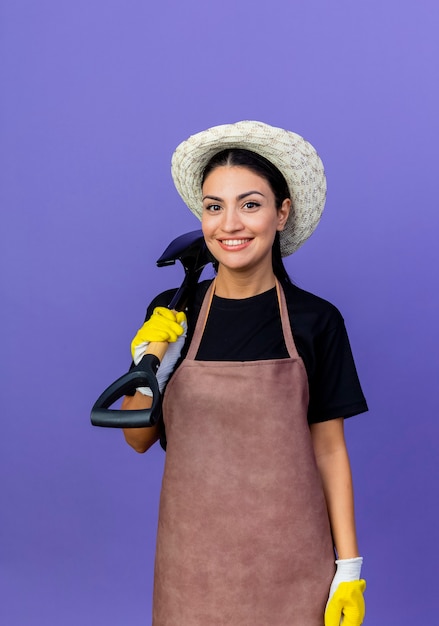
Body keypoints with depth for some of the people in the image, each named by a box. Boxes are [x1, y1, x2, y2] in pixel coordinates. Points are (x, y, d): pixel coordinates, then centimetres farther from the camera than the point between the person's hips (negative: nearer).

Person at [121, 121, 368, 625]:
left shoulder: (315, 320, -7)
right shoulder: (170, 314, -3)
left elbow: (329, 448, -2)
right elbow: (139, 438, 2)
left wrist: (349, 567, -4)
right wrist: (147, 369, -14)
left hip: (290, 556, -1)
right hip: (194, 555, 1)